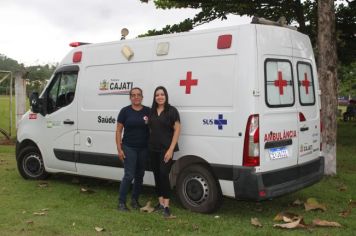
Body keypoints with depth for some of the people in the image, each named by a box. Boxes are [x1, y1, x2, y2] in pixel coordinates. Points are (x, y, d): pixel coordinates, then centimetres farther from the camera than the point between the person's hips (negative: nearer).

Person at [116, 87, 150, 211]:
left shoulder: (148, 111, 3)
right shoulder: (125, 111, -3)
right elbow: (118, 131, -1)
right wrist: (119, 149, -7)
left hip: (144, 149, 3)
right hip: (129, 148, -3)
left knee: (139, 176, 11)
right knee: (129, 176, -8)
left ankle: (135, 200, 25)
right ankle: (121, 202, 4)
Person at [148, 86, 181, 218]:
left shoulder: (172, 111, -5)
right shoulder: (152, 111, 10)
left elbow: (177, 130, -8)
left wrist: (171, 149, -14)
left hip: (166, 149, -5)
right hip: (153, 148, 6)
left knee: (164, 174, -12)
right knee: (157, 175, 9)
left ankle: (166, 206, -8)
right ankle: (160, 203, 19)